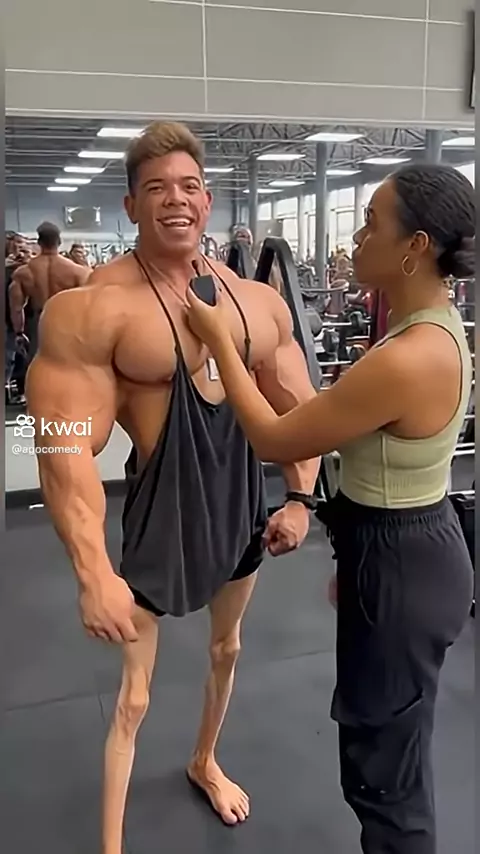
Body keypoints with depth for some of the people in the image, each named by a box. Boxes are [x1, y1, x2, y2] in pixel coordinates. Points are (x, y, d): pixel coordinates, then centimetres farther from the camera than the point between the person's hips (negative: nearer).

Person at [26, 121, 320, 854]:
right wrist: (94, 574, -28)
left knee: (227, 648, 26)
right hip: (165, 499, -6)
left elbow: (299, 408, 8)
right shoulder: (93, 307, -19)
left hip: (243, 493, 6)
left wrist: (300, 498, -1)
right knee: (133, 695, 8)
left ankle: (204, 762, 55)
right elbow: (68, 449, -24)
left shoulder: (258, 300, 0)